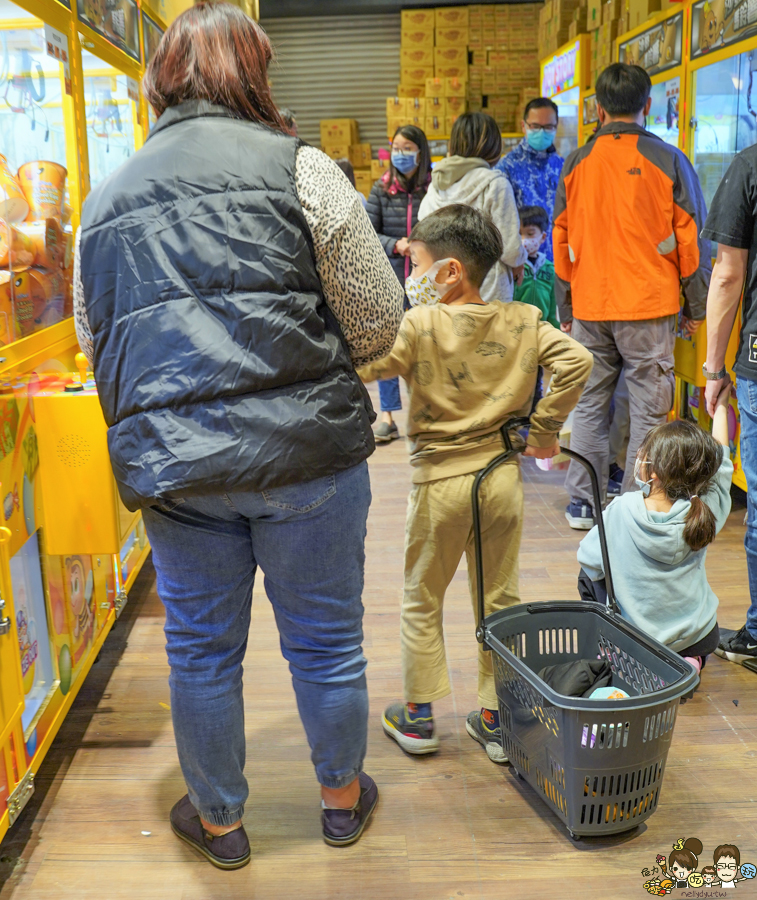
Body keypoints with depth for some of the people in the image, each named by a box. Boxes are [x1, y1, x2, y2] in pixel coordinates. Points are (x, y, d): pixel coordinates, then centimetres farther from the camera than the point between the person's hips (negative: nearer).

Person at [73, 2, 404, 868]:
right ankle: (342, 797, 37)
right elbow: (379, 322, -2)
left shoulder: (105, 196, 13)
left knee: (201, 648, 18)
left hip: (167, 464, 4)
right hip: (304, 450, -3)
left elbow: (95, 344, 19)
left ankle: (218, 821, 37)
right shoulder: (296, 166, -2)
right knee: (324, 639, 15)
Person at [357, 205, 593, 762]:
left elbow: (357, 367, -22)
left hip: (441, 482, -3)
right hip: (503, 478, 4)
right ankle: (495, 719, 23)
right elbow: (577, 361, -6)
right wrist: (545, 429, 1)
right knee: (500, 600, 14)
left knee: (423, 600, 14)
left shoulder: (418, 325, -13)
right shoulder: (523, 321, 0)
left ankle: (419, 715, 23)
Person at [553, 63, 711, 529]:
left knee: (589, 404, 10)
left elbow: (562, 241, 10)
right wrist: (696, 307, 8)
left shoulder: (577, 163, 5)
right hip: (649, 305, -3)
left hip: (589, 307, 3)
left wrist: (564, 308, 19)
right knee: (648, 408, 2)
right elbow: (691, 237, 0)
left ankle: (582, 503, 15)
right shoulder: (667, 160, -3)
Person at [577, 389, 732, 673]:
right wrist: (722, 405, 16)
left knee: (587, 577, 21)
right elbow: (719, 460, 2)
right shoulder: (707, 510, -16)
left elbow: (590, 560, -9)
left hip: (636, 636, -2)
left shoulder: (621, 510, -22)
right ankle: (690, 658, 11)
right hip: (698, 637, 2)